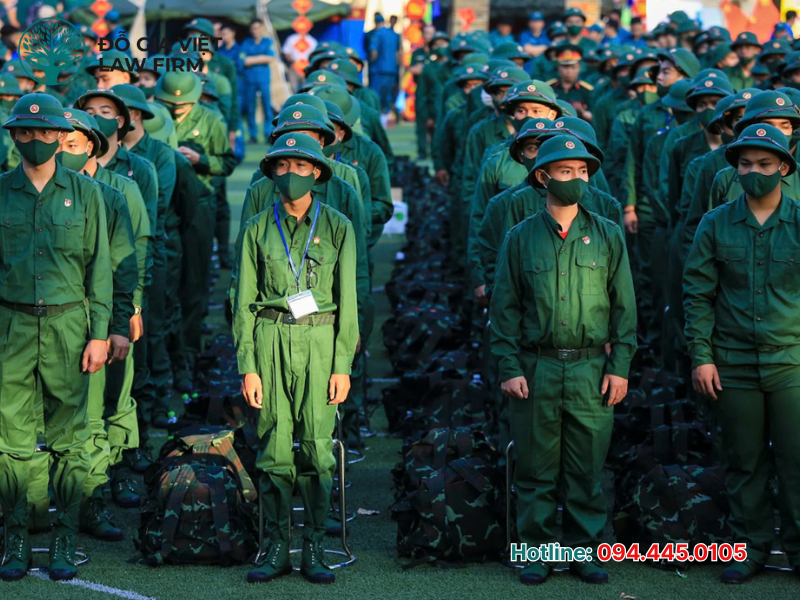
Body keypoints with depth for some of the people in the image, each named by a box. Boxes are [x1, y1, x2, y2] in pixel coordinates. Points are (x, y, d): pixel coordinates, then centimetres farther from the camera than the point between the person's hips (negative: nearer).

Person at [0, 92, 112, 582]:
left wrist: (99, 334, -1)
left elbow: (99, 266, 5)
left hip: (68, 323, -1)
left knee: (69, 440, 2)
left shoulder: (84, 192, 5)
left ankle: (64, 544, 10)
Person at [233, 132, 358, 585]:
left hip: (319, 340, -1)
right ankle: (276, 549, 8)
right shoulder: (258, 229, 6)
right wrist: (248, 366, -1)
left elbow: (347, 299, 3)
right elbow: (245, 302, 6)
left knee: (317, 446, -3)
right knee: (275, 447, 0)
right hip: (271, 340, 1)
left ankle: (315, 549, 5)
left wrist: (342, 365, -2)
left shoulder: (337, 227, 4)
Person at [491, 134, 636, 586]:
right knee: (537, 469, 4)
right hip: (536, 369, 0)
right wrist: (510, 369, -3)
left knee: (588, 468, 3)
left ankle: (584, 549, 13)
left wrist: (619, 367, -1)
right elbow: (505, 308, 5)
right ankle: (537, 550, 13)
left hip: (591, 367, 0)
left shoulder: (608, 236, 7)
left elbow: (624, 307, 7)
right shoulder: (521, 239, 5)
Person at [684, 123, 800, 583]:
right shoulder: (716, 225, 5)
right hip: (734, 366, 1)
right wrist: (701, 355, -1)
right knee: (745, 463, 8)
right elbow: (698, 294, 6)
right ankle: (752, 548, 19)